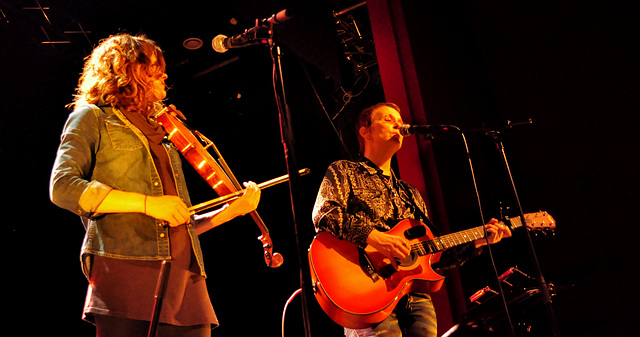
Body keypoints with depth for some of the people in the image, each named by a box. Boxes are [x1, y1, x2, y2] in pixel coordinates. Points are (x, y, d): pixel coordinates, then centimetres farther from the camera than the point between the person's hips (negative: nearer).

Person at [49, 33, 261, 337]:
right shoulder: (92, 117, 11)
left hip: (187, 277, 6)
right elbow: (62, 187, -6)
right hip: (128, 268, -6)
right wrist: (146, 203, -14)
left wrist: (233, 209, 15)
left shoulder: (160, 137, 29)